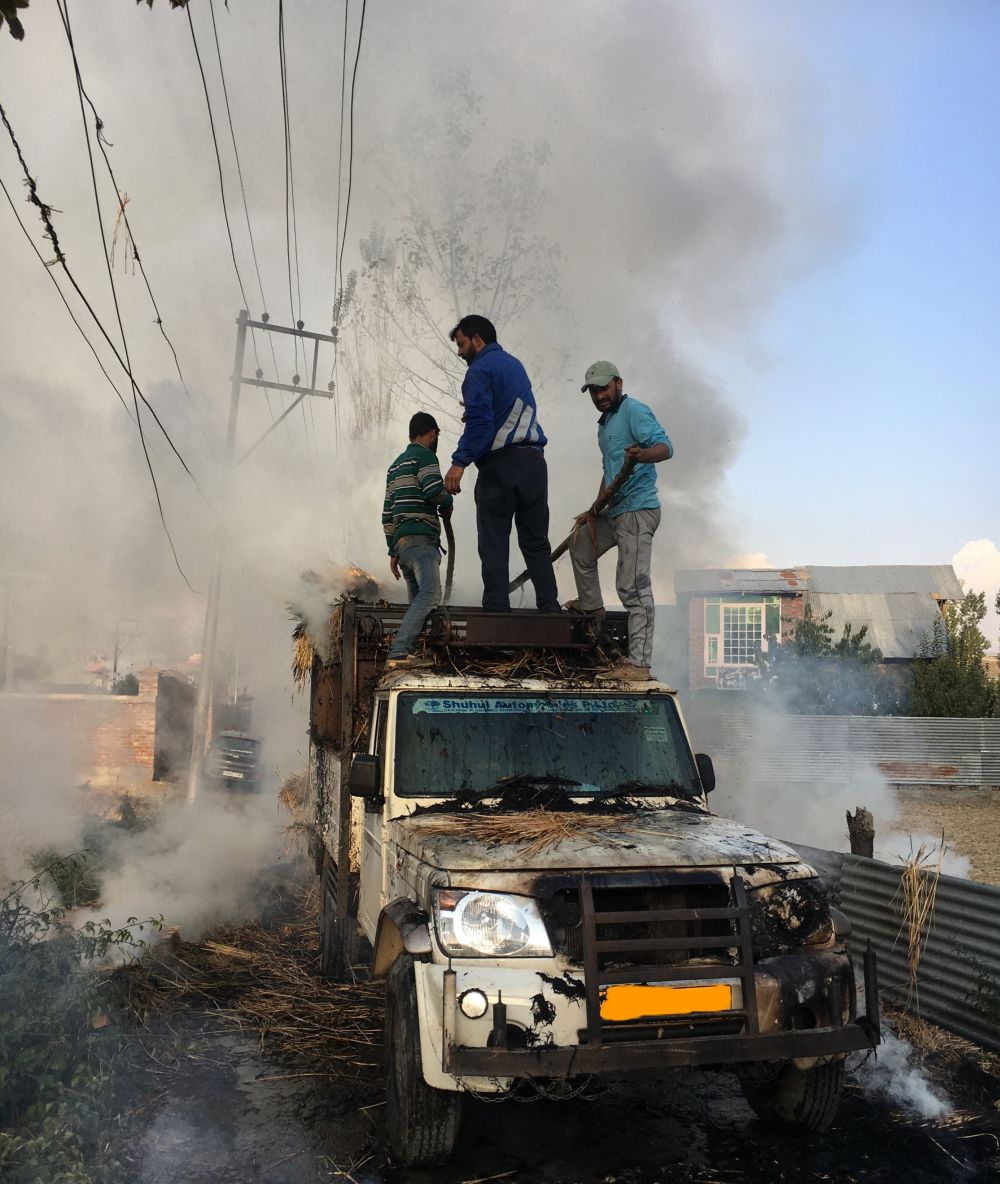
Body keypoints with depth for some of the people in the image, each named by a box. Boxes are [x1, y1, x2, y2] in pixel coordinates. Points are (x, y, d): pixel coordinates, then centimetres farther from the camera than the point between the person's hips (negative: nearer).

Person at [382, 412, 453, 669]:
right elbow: (435, 491, -14)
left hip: (401, 542, 10)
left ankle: (406, 654, -4)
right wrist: (447, 505, 9)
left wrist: (393, 552, 25)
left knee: (417, 601, 9)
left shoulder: (395, 465, 28)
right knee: (430, 593, -23)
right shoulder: (424, 455, 1)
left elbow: (387, 513, 26)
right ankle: (398, 653, -36)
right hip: (420, 537, -10)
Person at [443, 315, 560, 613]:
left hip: (500, 464, -7)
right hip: (534, 461, 7)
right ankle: (549, 607, 3)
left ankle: (497, 609, -6)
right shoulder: (515, 364, 22)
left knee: (494, 542, -2)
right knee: (536, 541, 8)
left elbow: (479, 421, -17)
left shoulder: (481, 369, -4)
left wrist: (460, 462, -22)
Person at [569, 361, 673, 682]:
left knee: (634, 586, -15)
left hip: (637, 510, -10)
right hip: (613, 511, 10)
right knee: (580, 548, 28)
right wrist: (595, 510, 20)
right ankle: (591, 608, 45)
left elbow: (665, 446, -22)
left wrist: (643, 454, -44)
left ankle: (639, 664, -18)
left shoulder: (634, 411, -9)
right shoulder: (604, 425, 21)